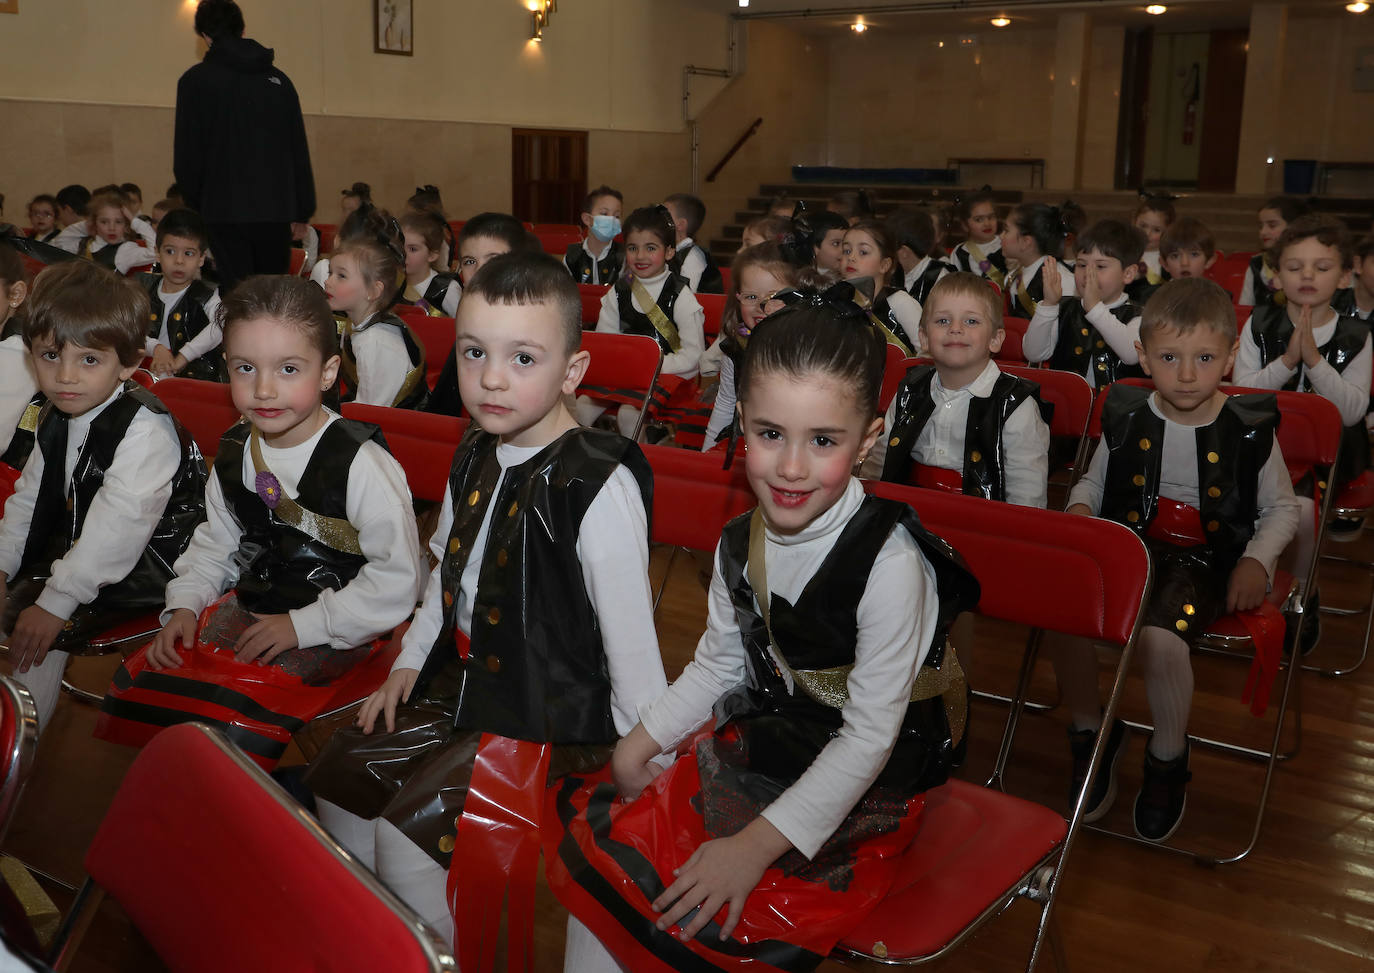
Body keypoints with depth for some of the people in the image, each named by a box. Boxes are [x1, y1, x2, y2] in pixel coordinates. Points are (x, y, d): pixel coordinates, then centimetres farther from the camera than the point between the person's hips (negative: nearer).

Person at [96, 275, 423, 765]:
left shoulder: (360, 463, -17)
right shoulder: (234, 453, 5)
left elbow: (396, 579, -17)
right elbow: (215, 543, 21)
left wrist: (301, 625, -16)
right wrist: (184, 605, 4)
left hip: (333, 632, -6)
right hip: (246, 610, 7)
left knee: (238, 717, -27)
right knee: (133, 684, -7)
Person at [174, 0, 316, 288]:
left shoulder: (197, 80, -1)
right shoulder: (279, 79, 10)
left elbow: (187, 153, -2)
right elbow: (300, 150, 10)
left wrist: (193, 204, 11)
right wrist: (302, 211, 14)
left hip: (226, 210, -3)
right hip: (277, 210, 4)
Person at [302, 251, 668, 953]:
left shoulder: (599, 484, -22)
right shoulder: (474, 460, 5)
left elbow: (630, 624, -20)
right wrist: (409, 662, 14)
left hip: (554, 714, -8)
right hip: (465, 683, 9)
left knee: (408, 827, -17)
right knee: (338, 776, 8)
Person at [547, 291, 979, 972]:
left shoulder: (891, 563, -26)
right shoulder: (740, 545, -4)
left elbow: (869, 736, -23)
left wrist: (758, 845, -23)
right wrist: (644, 738, -2)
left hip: (861, 795, -6)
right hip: (758, 747, 7)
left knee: (687, 915, -18)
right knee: (595, 846, 0)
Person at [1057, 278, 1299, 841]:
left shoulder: (1250, 430, 0)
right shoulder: (1126, 419, 5)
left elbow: (1281, 508, 11)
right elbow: (1093, 481, 21)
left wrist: (1257, 562, -5)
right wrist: (1079, 507, -2)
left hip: (1205, 558, -2)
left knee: (1162, 637, -31)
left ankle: (1168, 757, 1)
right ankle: (1090, 732, 4)